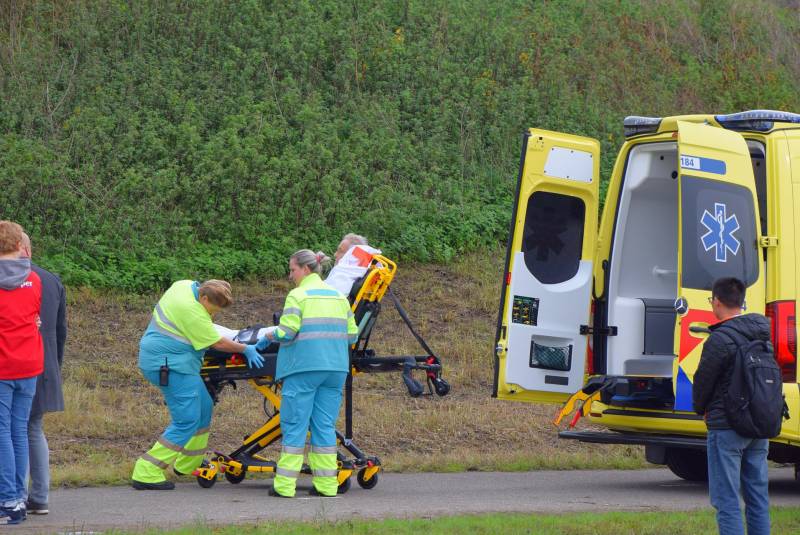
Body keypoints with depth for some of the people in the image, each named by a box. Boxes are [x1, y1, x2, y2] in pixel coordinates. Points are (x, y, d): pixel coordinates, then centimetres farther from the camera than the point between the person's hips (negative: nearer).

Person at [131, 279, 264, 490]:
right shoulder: (193, 312, -23)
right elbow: (218, 343, -14)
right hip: (170, 364, -11)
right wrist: (246, 349, -2)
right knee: (187, 421, -12)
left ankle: (187, 465, 30)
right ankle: (146, 474, -15)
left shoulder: (184, 285, 5)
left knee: (203, 407, 19)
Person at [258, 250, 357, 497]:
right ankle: (326, 484, 7)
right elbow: (351, 334, 12)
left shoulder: (298, 295, -5)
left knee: (294, 424, -1)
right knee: (325, 425, 9)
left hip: (304, 367, -5)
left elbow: (286, 333, -12)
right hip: (335, 368, 5)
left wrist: (268, 336, 7)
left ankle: (285, 484, -1)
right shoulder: (338, 296, 14)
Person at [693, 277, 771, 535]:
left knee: (726, 500, -3)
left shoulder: (720, 340, -17)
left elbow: (703, 381, -6)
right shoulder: (764, 330, 5)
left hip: (727, 427, -7)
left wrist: (702, 410, 13)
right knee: (758, 497, 12)